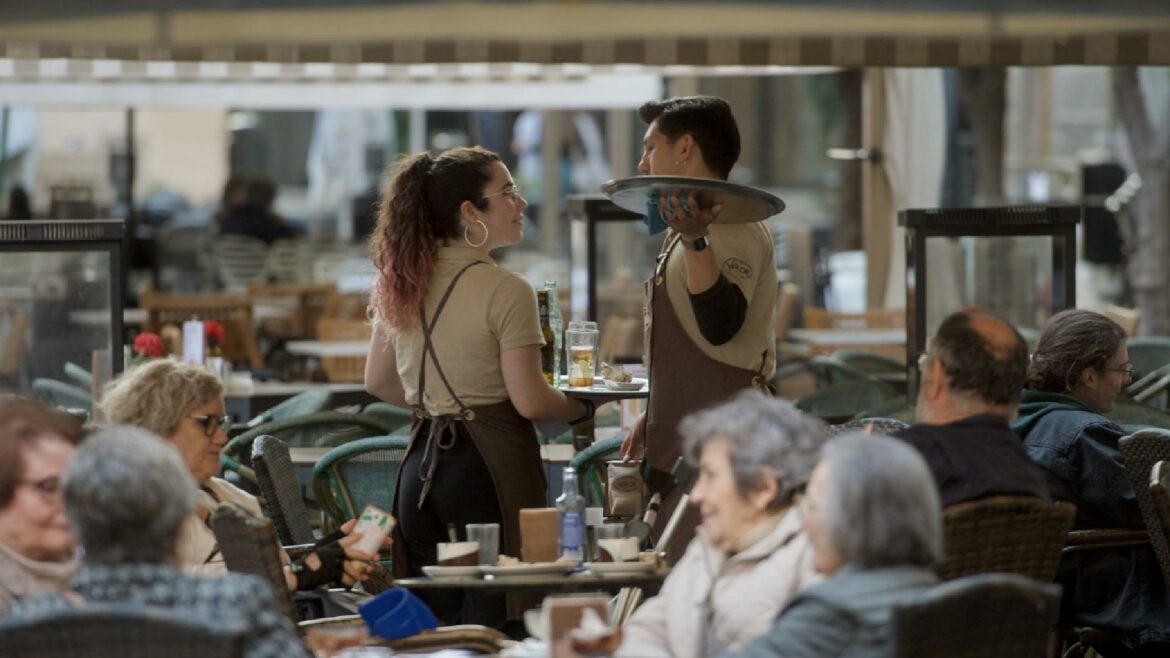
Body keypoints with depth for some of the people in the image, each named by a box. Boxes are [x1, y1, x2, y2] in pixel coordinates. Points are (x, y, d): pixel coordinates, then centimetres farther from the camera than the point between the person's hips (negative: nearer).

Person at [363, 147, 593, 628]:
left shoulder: (404, 286, 8)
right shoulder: (506, 292, -12)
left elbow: (379, 382, 18)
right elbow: (530, 402, -14)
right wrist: (582, 407, 5)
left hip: (422, 465, 7)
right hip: (489, 464, -7)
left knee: (433, 625, 13)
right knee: (491, 629, -4)